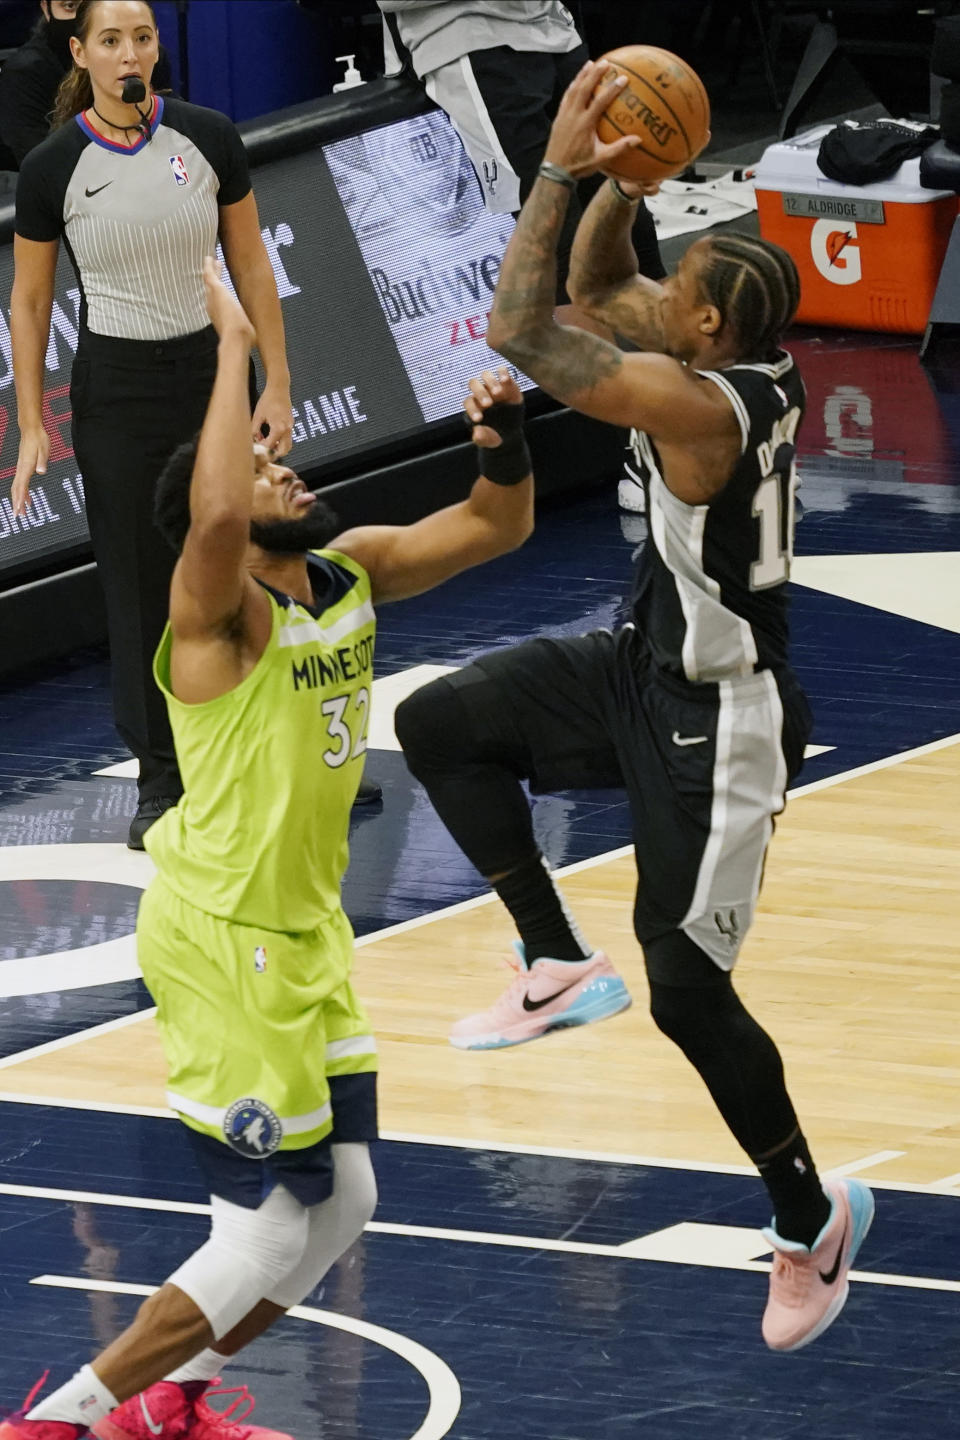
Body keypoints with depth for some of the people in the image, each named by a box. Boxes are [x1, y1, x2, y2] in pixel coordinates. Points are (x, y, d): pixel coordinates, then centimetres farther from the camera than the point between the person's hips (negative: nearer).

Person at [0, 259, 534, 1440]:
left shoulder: (353, 572, 4)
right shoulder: (217, 609, -20)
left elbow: (494, 527, 11)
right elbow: (214, 517, -43)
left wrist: (503, 443, -11)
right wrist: (233, 345, -36)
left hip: (305, 932, 9)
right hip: (223, 940, -9)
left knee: (343, 1201, 13)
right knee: (267, 1232, -7)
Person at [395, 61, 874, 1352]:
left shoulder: (698, 405, -31)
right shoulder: (738, 358, -4)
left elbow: (520, 329, -33)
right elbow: (597, 285, 13)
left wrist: (561, 173, -28)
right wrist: (624, 179, -5)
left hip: (716, 723, -10)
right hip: (649, 667, 10)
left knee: (686, 992, -4)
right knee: (439, 726, 6)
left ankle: (811, 1218, 14)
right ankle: (560, 966, 12)